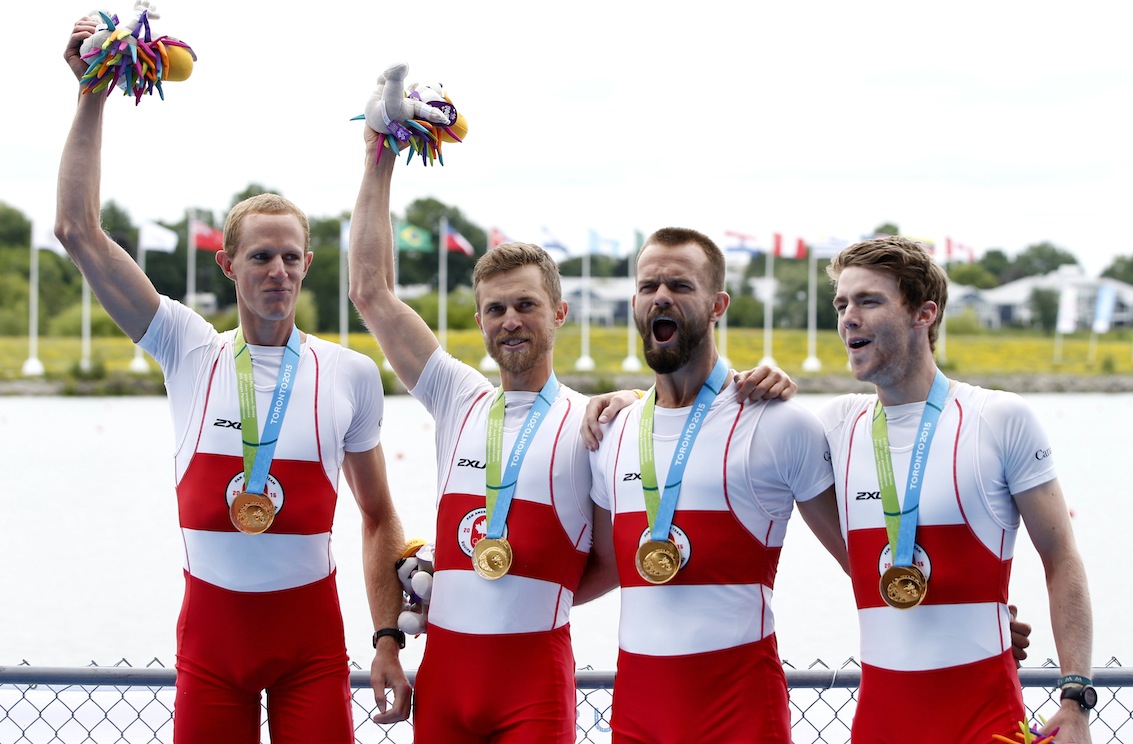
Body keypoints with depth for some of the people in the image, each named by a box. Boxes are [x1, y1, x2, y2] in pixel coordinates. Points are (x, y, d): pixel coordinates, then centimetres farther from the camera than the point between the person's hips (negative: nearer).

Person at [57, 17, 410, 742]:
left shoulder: (349, 374, 2)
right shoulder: (190, 352, 2)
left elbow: (379, 517, 10)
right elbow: (79, 231, -3)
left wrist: (388, 641, 2)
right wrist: (93, 97, -4)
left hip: (311, 631, 0)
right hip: (212, 627, 0)